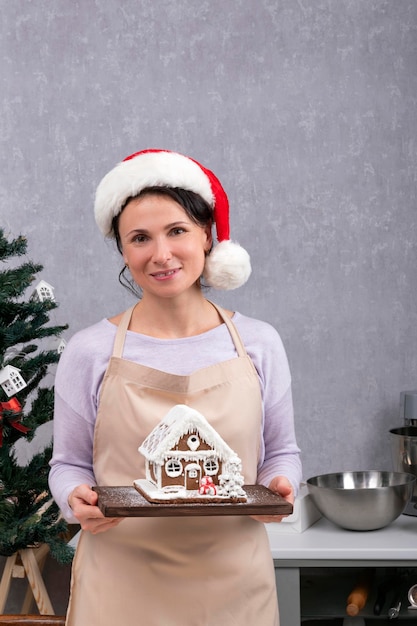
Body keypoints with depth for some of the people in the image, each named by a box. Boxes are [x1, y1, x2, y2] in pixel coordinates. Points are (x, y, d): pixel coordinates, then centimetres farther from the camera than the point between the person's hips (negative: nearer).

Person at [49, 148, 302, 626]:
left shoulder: (258, 344, 0)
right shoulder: (89, 352, -4)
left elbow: (281, 451, 9)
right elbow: (68, 463, 4)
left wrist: (279, 485, -11)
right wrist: (78, 499, -17)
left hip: (233, 584, 2)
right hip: (121, 583, -1)